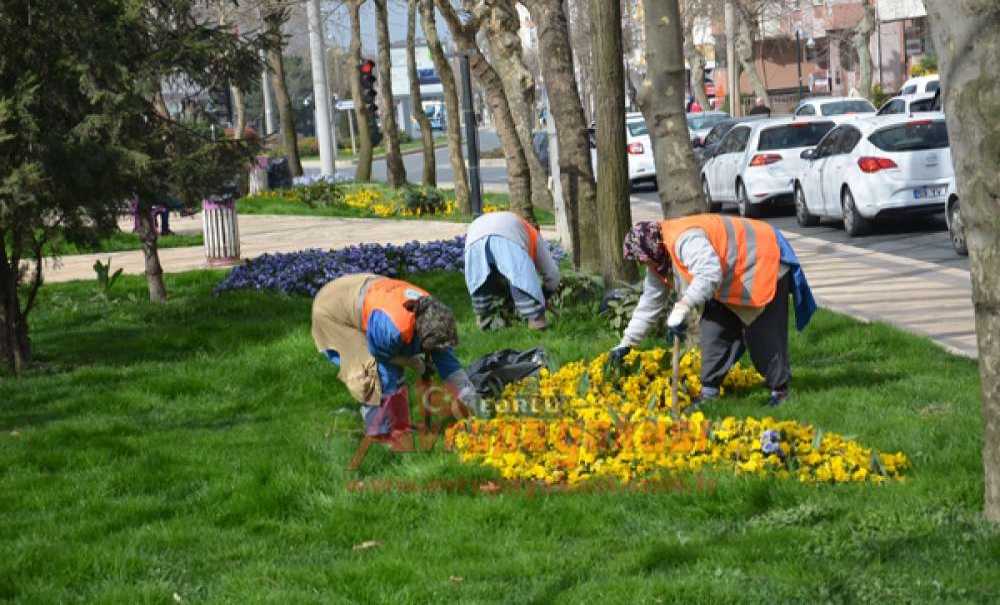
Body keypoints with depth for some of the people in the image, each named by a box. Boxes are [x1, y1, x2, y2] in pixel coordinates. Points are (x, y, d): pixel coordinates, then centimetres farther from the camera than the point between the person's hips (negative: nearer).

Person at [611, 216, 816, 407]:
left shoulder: (684, 240, -33)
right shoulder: (659, 262, 1)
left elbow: (710, 274, -48)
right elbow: (650, 303, 9)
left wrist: (681, 308, -52)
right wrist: (626, 342, 7)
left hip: (763, 265, -10)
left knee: (764, 337, -12)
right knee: (714, 330, 3)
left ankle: (780, 390, 0)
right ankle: (709, 393, 5)